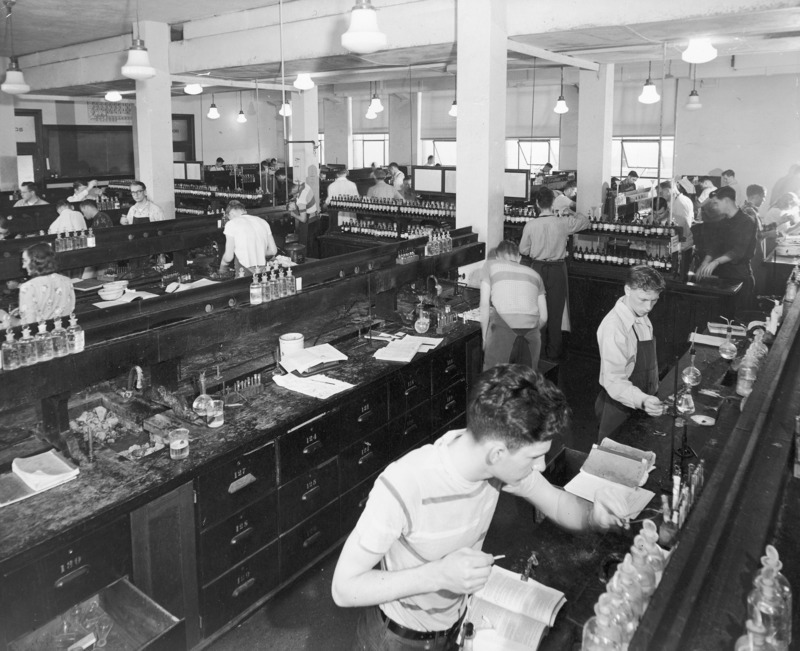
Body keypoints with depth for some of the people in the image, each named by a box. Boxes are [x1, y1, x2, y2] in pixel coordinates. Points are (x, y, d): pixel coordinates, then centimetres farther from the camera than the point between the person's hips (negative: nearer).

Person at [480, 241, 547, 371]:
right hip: (531, 330, 3)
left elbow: (485, 304, 5)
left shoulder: (491, 265, 17)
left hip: (502, 328, -3)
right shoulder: (534, 273, 25)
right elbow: (543, 317, 18)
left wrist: (484, 337, 11)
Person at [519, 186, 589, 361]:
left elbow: (523, 250, -1)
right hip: (557, 269, -1)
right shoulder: (564, 223, -14)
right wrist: (569, 212, 16)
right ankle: (553, 351, 16)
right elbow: (585, 221, 4)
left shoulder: (530, 225, -13)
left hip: (537, 268, 1)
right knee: (555, 310, 9)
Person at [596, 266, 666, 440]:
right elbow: (614, 381, -31)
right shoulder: (614, 326, -27)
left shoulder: (641, 317, 0)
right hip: (617, 405, -8)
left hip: (640, 403, 8)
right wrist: (643, 400, -45)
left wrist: (649, 399, 7)